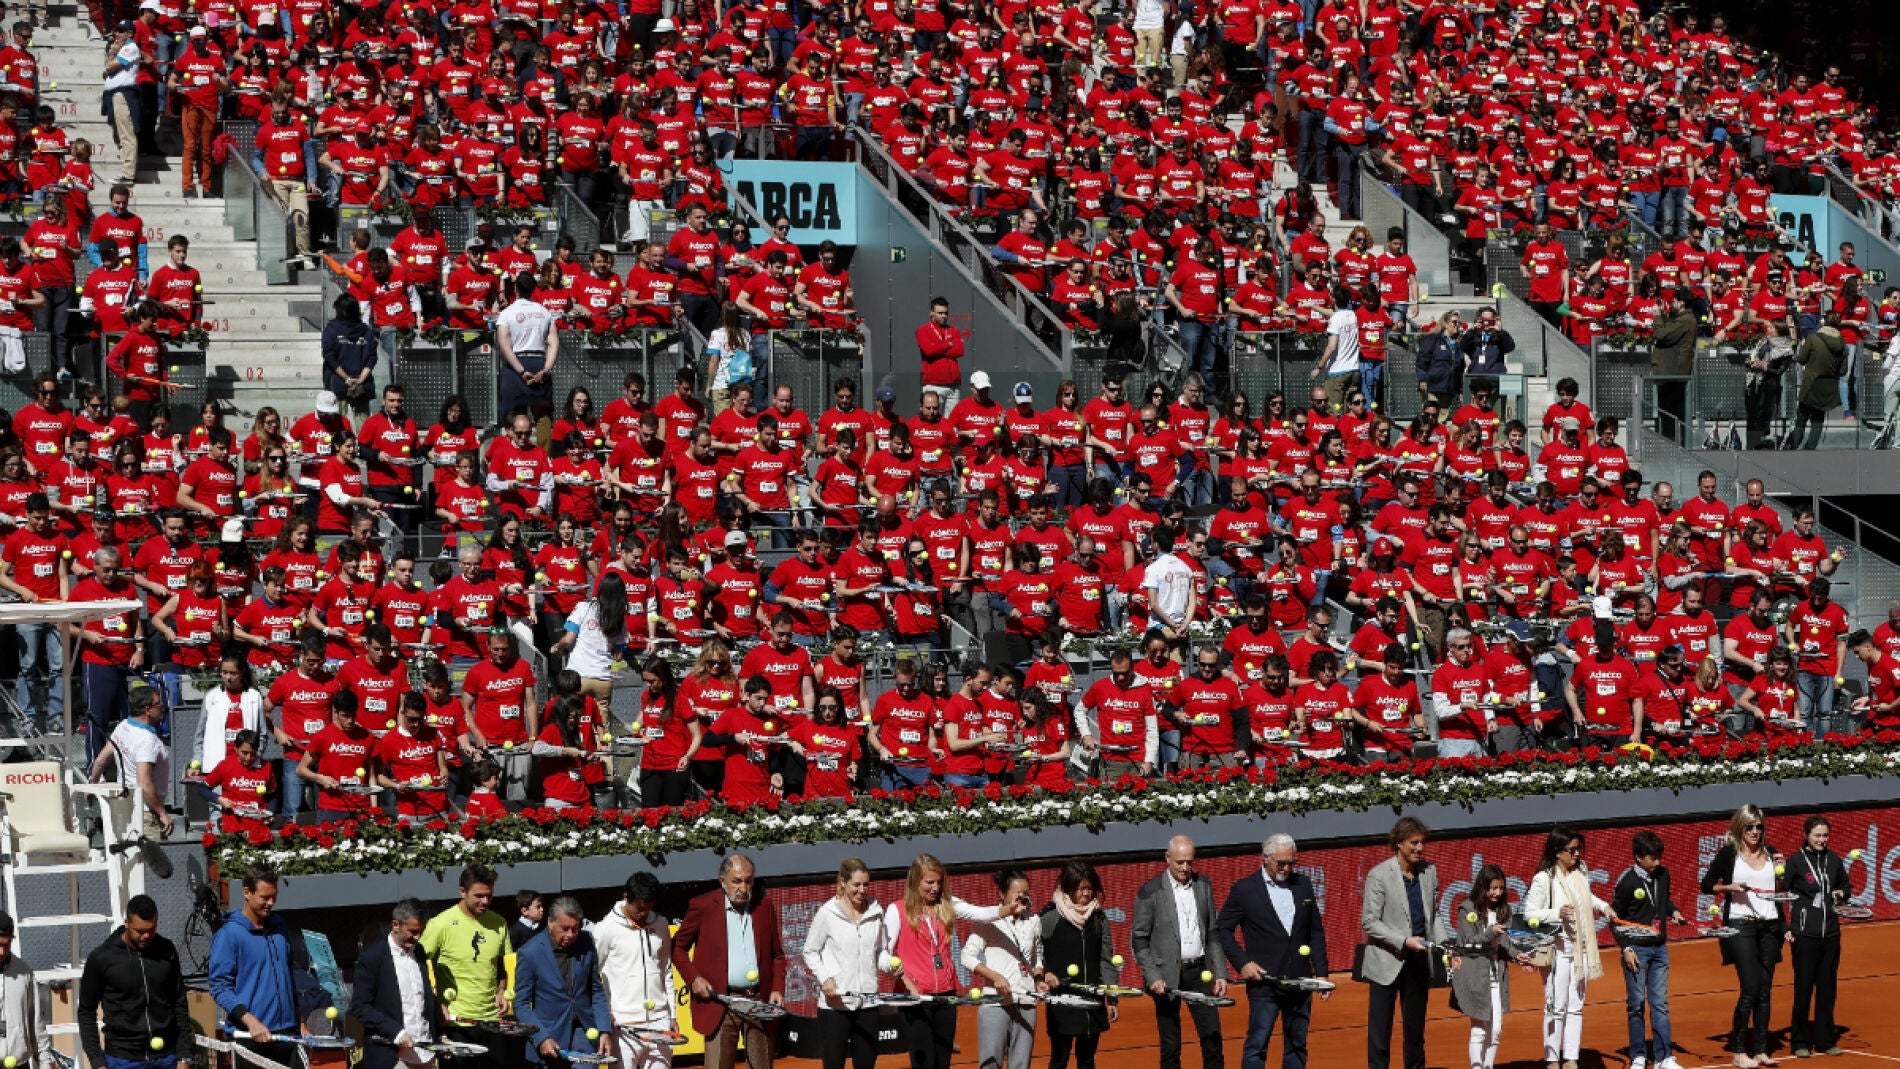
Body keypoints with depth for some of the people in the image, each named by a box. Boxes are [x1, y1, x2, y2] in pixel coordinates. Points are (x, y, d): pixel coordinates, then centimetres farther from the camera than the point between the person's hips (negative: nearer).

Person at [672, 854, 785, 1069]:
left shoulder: (764, 908, 10)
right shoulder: (703, 906, -1)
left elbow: (777, 954, 17)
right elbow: (678, 946, 6)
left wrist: (777, 989, 3)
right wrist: (693, 978, -8)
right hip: (719, 1002, -4)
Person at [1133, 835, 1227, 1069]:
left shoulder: (1204, 885, 8)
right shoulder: (1150, 891, -5)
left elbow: (1214, 933, 12)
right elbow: (1138, 940, -3)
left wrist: (1220, 973, 5)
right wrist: (1153, 977, -13)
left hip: (1200, 971, 3)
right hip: (1167, 975, -3)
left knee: (1212, 1037, -1)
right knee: (1170, 1046, 2)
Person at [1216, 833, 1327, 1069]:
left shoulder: (1303, 885, 9)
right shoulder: (1244, 889, -3)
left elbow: (1316, 932, 13)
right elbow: (1222, 930, 2)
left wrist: (1322, 973, 8)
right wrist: (1242, 962, -9)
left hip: (1300, 983, 5)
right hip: (1264, 984, -5)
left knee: (1297, 1046, 10)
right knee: (1256, 1046, -8)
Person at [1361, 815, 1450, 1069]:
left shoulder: (1429, 872, 5)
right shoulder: (1379, 875, -11)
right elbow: (1369, 922, -12)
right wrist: (1404, 941, -20)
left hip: (1418, 962, 5)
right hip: (1387, 962, -5)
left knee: (1415, 1028, 13)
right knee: (1380, 1030, 1)